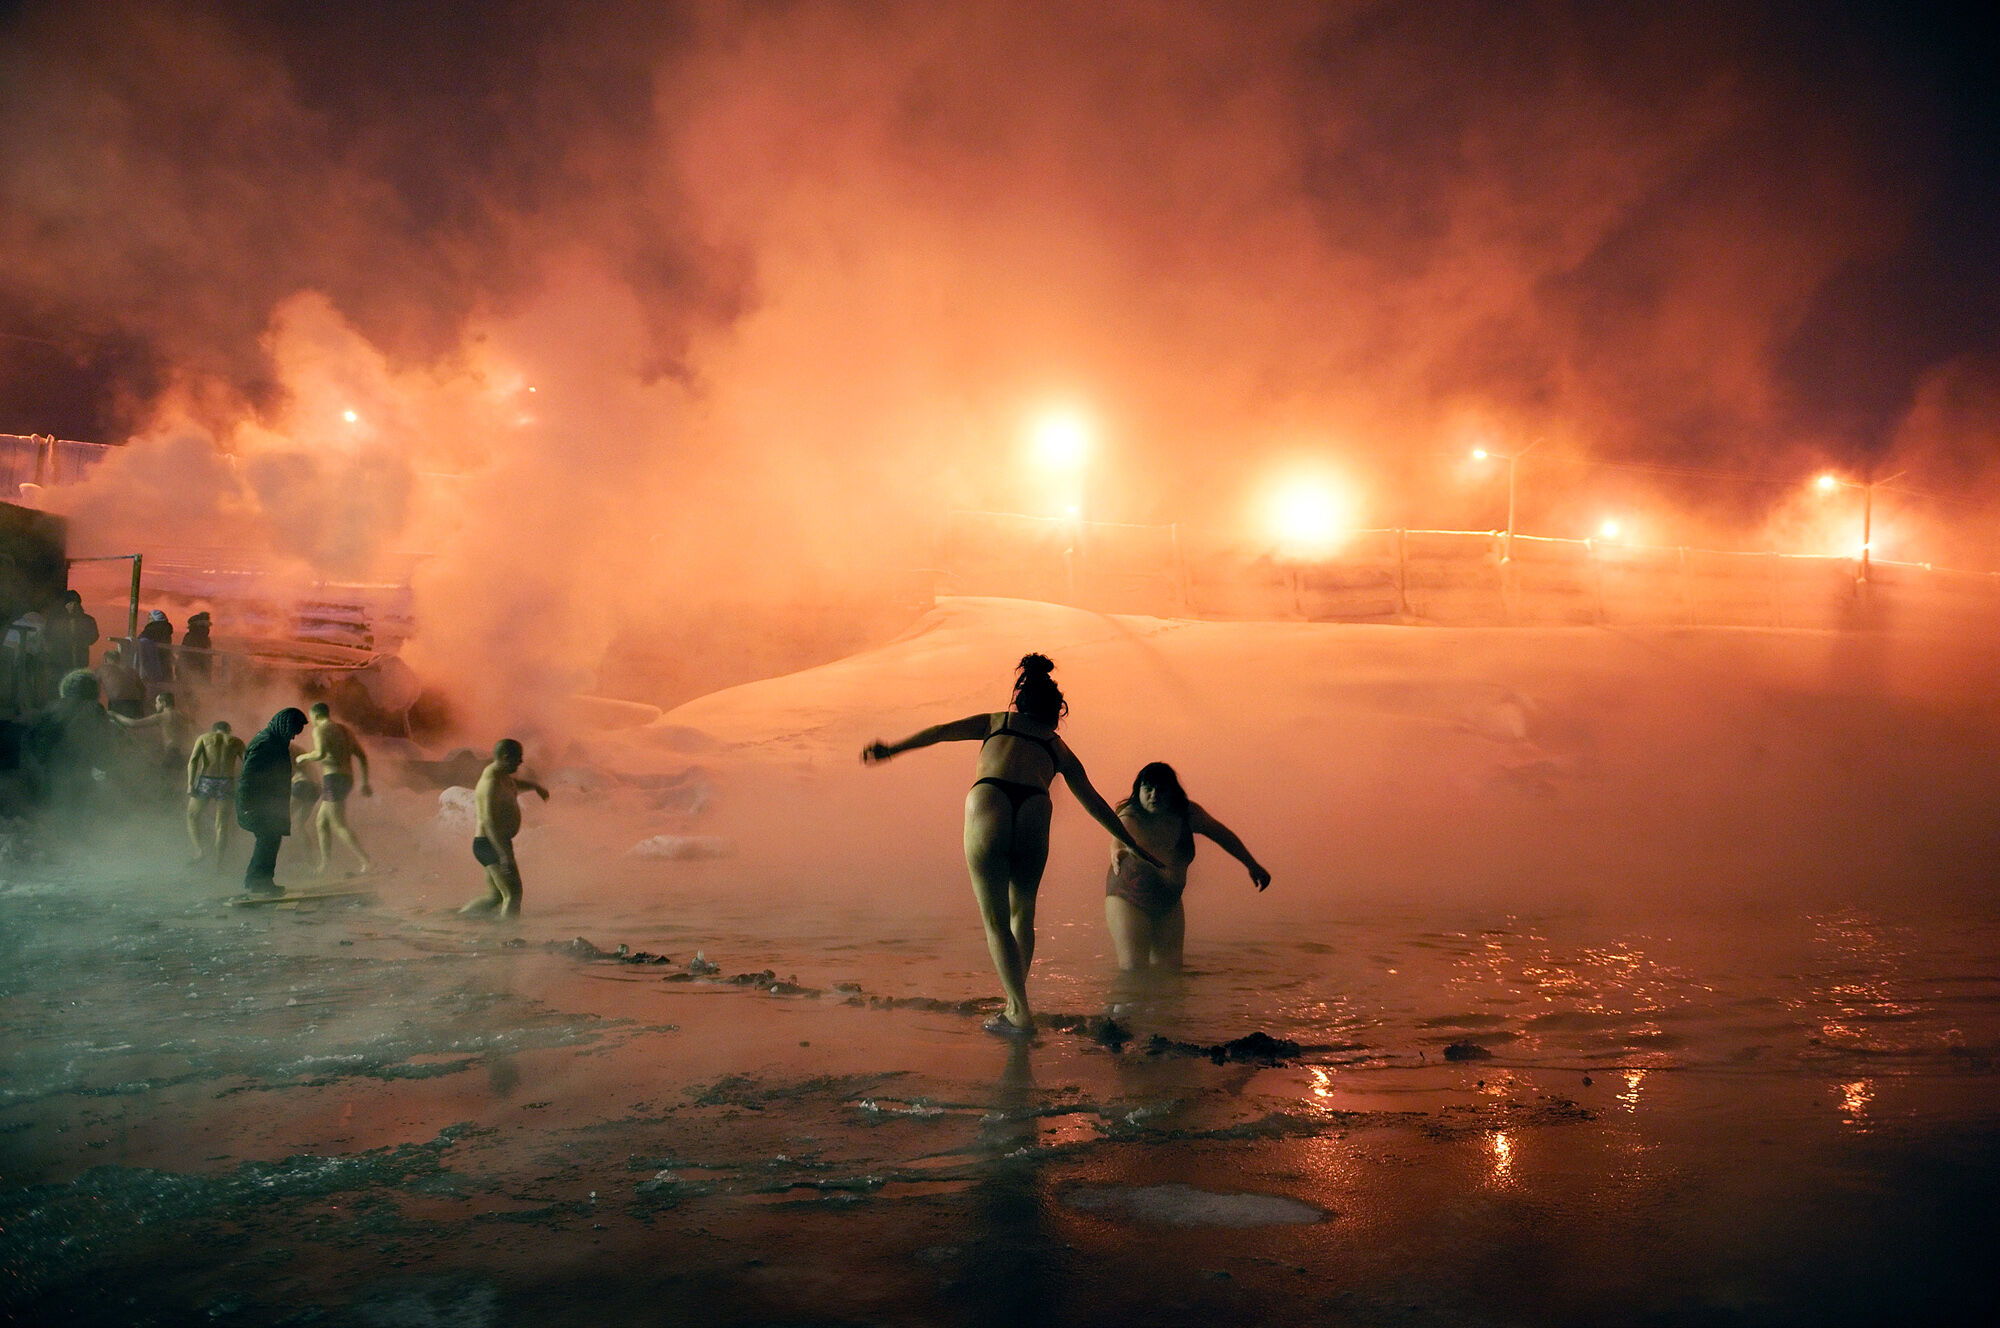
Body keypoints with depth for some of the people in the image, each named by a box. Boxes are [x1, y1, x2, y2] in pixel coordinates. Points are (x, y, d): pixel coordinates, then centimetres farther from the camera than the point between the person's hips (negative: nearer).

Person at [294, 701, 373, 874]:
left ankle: (366, 862, -18)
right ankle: (324, 864, 18)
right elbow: (362, 756, 15)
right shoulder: (345, 729, 19)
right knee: (321, 821, 18)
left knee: (340, 825, -9)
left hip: (332, 778, -9)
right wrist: (364, 783, 17)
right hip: (347, 779, 9)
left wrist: (303, 757, -2)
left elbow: (321, 753, -21)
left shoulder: (320, 730, -5)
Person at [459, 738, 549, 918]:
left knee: (495, 897, 17)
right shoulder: (492, 783, -20)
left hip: (497, 844, 10)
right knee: (513, 894, -11)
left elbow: (516, 782, 37)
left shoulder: (500, 773, 10)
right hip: (491, 845, -10)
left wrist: (535, 786, 23)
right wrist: (505, 854, -33)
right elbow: (489, 822, -28)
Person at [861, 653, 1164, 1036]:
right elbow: (1095, 803, 33)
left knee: (996, 921, 6)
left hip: (987, 807, -1)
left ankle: (1020, 1013, 1)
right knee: (1022, 913, 21)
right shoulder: (1058, 747, 29)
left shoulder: (997, 722, 29)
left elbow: (941, 731, 18)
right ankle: (1016, 1003, 24)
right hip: (1033, 813, 1)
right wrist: (1135, 847, 40)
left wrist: (893, 749, 20)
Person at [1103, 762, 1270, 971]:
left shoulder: (1187, 814, -8)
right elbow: (1122, 839, -42)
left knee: (1170, 969, 4)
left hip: (1169, 903, 5)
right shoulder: (1129, 818, -21)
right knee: (1134, 970, -15)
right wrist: (1118, 852, -66)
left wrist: (1252, 865, 15)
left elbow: (1221, 834, 7)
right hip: (1128, 900, -5)